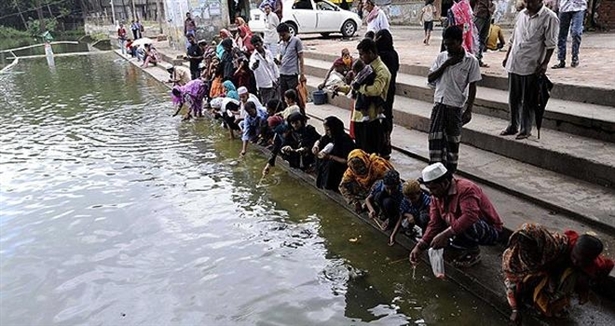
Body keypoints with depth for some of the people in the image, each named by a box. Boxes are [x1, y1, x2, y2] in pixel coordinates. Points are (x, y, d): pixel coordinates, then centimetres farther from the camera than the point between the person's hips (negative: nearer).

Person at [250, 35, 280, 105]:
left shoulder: (268, 52, 5)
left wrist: (277, 78, 11)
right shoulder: (254, 56, -10)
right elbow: (251, 67, -32)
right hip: (264, 86, -5)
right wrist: (253, 66, -57)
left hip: (273, 83, 5)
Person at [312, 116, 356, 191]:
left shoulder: (345, 140, -26)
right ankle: (320, 184, 2)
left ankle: (329, 188, -14)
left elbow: (347, 161, -29)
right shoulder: (329, 136, -5)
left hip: (344, 166, -8)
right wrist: (316, 146, -9)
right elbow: (319, 141, 15)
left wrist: (329, 156, -33)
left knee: (330, 164, -30)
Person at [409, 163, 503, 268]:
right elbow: (435, 223, -8)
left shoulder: (466, 189, -27)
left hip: (491, 231, -7)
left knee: (466, 226, -37)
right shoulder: (437, 196, -4)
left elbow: (470, 216, -42)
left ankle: (474, 252, -7)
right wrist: (420, 247, -19)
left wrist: (444, 235, -44)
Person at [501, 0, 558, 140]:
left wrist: (545, 63, -15)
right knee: (513, 98, 13)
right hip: (514, 63, 6)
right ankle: (513, 126, 25)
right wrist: (507, 56, 17)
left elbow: (550, 44, -10)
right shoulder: (521, 14, 10)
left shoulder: (549, 18, -8)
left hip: (531, 66, -6)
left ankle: (525, 129, 14)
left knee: (528, 100, 3)